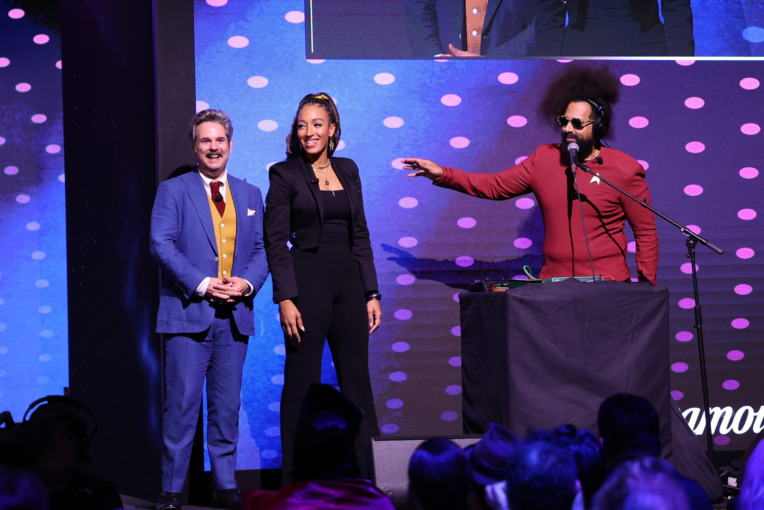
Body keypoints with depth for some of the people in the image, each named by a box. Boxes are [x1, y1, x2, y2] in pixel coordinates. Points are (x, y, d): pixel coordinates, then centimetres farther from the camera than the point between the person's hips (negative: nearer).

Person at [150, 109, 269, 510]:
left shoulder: (250, 195, 17)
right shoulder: (173, 191, 4)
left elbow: (262, 249, 13)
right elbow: (162, 244, -7)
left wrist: (247, 282, -7)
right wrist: (202, 284, -15)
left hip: (235, 315, 4)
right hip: (188, 312, -4)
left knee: (227, 405, 7)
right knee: (182, 404, -6)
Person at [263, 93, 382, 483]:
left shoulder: (347, 170, 12)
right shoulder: (284, 174, -2)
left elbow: (360, 234, 13)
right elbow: (275, 241, -6)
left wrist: (371, 293, 8)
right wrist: (285, 299, -14)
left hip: (348, 281, 4)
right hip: (306, 281, -4)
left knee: (357, 380, 5)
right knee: (302, 382, 0)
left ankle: (368, 474, 10)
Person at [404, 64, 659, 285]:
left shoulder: (624, 170, -4)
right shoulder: (545, 159, 8)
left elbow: (646, 233, -1)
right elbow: (495, 186, 14)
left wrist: (647, 288, -6)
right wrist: (442, 175, 5)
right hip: (552, 287, 4)